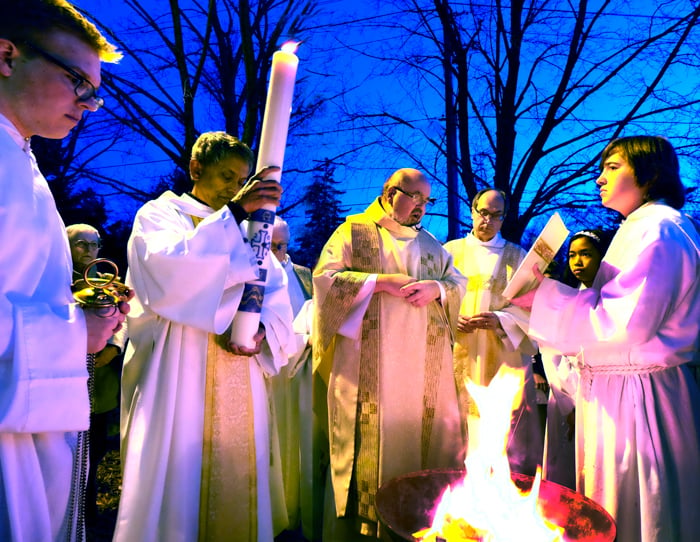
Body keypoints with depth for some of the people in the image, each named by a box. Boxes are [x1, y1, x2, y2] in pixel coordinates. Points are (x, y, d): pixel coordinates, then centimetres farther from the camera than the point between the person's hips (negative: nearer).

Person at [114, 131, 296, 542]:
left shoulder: (248, 228, 16)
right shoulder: (160, 213, 3)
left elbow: (276, 289, 6)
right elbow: (172, 268, -19)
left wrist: (262, 329, -13)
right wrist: (233, 212, -23)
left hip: (237, 370, 5)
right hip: (179, 369, -4)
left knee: (235, 475, 10)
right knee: (177, 476, 0)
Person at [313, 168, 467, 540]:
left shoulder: (430, 242, 20)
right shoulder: (354, 230, 5)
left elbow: (458, 282, 13)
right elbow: (325, 277, -6)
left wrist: (436, 288, -10)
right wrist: (381, 281, -14)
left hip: (425, 366, 5)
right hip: (368, 365, -4)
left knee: (426, 435, 5)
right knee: (369, 440, -1)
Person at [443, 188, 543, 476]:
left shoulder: (517, 256, 10)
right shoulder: (451, 251, 11)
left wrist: (500, 320, -16)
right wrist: (452, 319, -12)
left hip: (506, 356, 0)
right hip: (462, 357, 1)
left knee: (507, 434, -2)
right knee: (464, 430, 1)